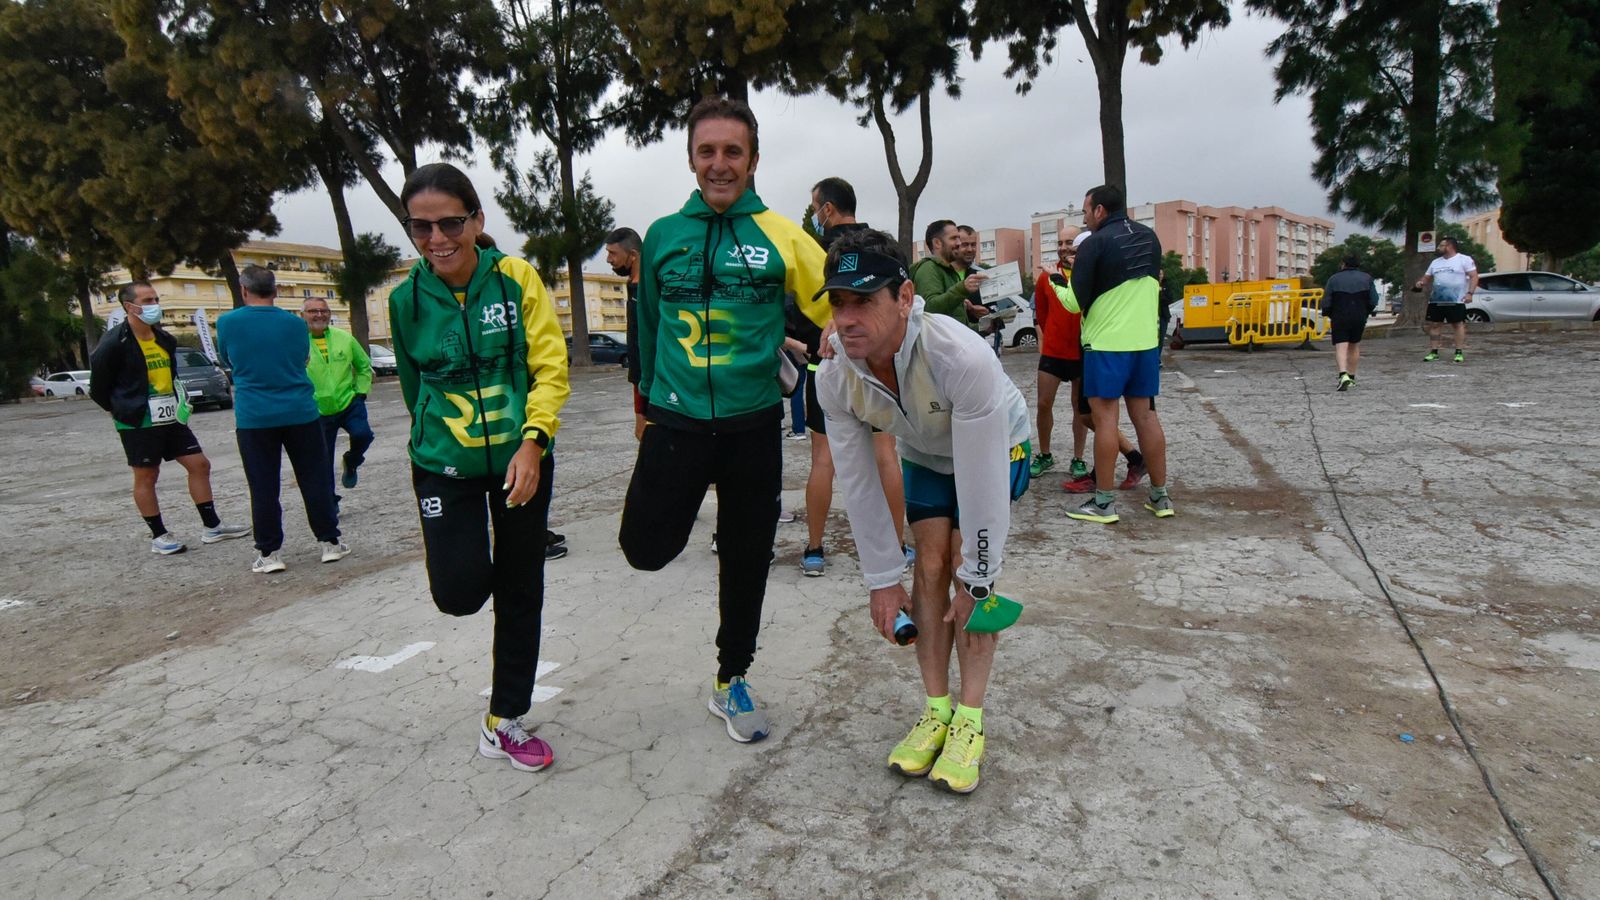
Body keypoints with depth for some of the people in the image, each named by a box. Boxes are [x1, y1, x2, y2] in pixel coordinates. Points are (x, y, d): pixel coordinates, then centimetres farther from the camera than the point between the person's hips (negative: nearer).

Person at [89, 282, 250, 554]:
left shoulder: (165, 339, 9)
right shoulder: (114, 344, -12)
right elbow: (98, 388, -5)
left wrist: (178, 402, 14)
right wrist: (123, 411, 0)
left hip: (171, 418, 7)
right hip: (139, 423, -7)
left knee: (199, 464, 5)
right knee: (146, 477, 5)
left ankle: (211, 526, 13)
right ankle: (158, 536, 15)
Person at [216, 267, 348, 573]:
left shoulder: (227, 323, -2)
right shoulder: (295, 323, 0)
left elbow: (227, 361, 14)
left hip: (253, 418, 0)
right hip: (300, 413, 1)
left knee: (263, 488, 5)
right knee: (315, 479, 8)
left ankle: (269, 553, 10)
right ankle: (330, 542, 13)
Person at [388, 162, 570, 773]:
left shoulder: (516, 278, -8)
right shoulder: (406, 300, -3)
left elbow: (551, 366, -10)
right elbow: (414, 386, 12)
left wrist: (532, 441, -23)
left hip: (522, 459, 0)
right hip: (444, 464, 1)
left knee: (521, 594, 8)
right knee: (460, 592, -12)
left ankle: (505, 721, 26)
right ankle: (467, 554, 27)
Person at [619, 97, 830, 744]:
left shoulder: (780, 236, -3)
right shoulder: (663, 236, 4)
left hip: (753, 427, -1)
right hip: (676, 423, 1)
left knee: (747, 561, 11)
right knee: (646, 548, -8)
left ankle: (731, 681, 34)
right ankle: (680, 513, 29)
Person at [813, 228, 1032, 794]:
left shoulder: (963, 358, -43)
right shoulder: (834, 378, -27)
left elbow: (980, 480, -36)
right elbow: (858, 484, -18)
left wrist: (978, 580, -28)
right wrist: (882, 579, -13)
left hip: (996, 448, -4)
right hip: (924, 456, 4)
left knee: (967, 568, -14)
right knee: (930, 565, -5)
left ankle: (970, 720, -2)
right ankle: (936, 711, 8)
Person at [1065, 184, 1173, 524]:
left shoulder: (1095, 243, -11)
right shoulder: (1149, 237, 9)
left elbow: (1076, 302, -12)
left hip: (1106, 343, -6)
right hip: (1145, 341, 6)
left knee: (1105, 418, -2)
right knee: (1145, 415, 11)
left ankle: (1104, 502, 2)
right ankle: (1160, 496, 17)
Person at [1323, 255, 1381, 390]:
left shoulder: (1334, 279, 0)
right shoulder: (1367, 278, 8)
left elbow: (1326, 303, -4)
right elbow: (1374, 301, 2)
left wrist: (1331, 315, 13)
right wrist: (1365, 313, 18)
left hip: (1339, 318, -3)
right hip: (1359, 318, 3)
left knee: (1341, 347, -8)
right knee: (1354, 347, 16)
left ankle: (1343, 375, -29)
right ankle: (1351, 377, 21)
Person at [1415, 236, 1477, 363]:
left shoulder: (1464, 259, 0)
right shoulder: (1435, 262, 17)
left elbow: (1474, 276, -5)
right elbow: (1427, 277, 25)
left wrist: (1470, 293, -17)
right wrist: (1422, 283, 1)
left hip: (1456, 301, -6)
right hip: (1435, 300, 6)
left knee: (1458, 324, -3)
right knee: (1434, 325, 2)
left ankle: (1459, 352, -2)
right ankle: (1434, 352, 7)